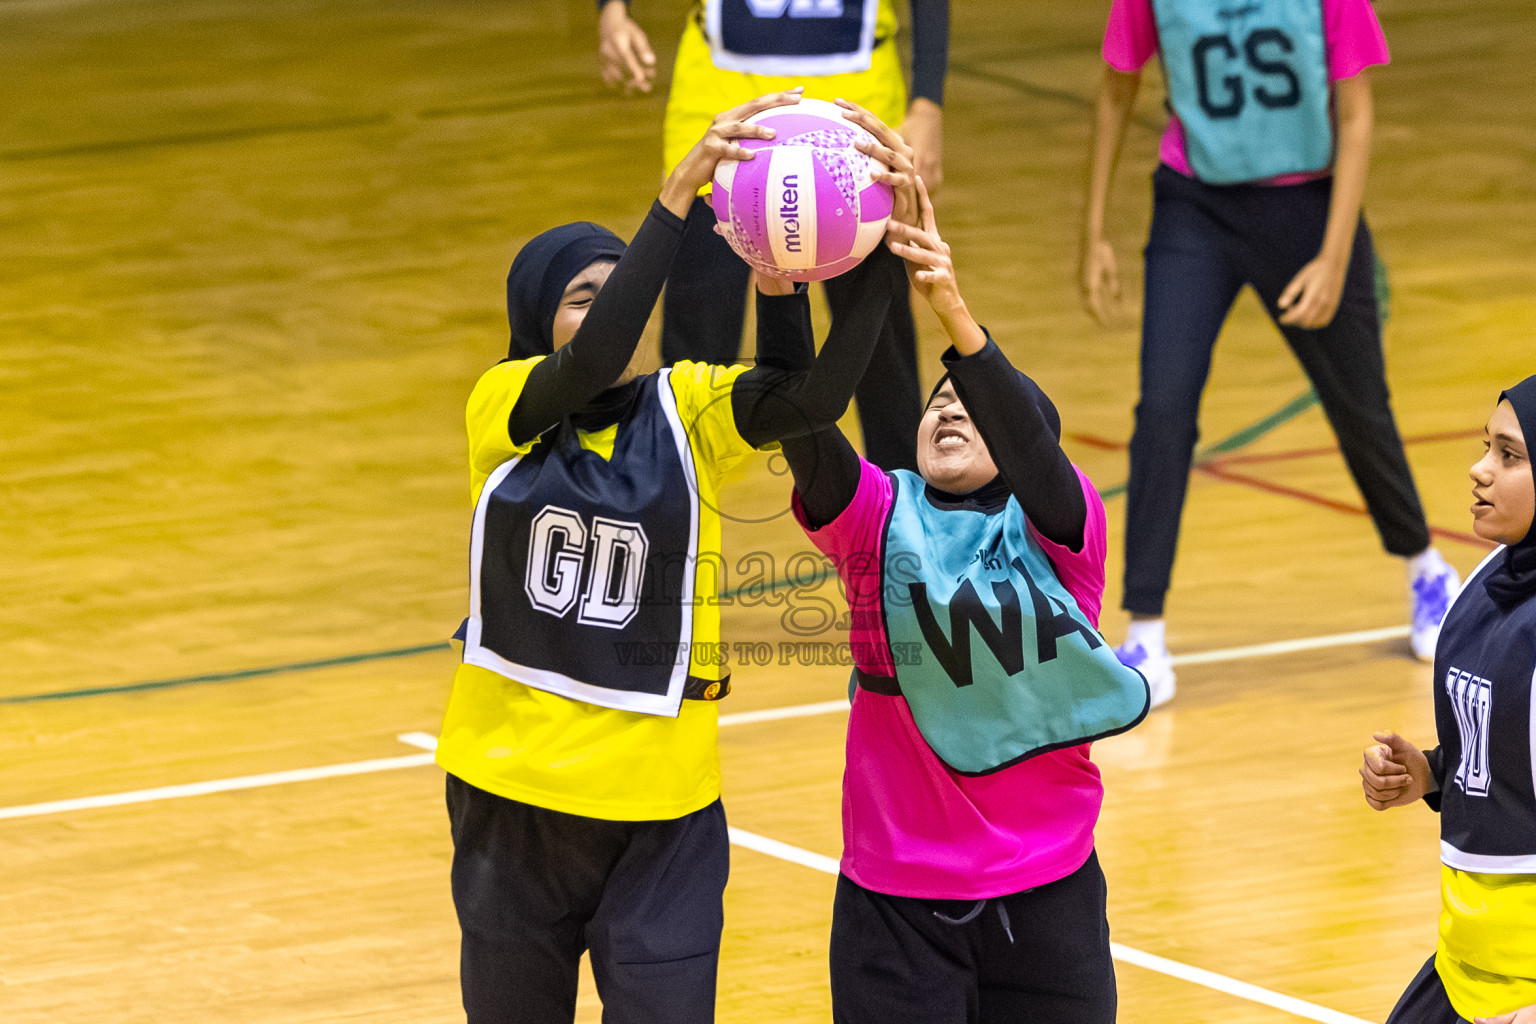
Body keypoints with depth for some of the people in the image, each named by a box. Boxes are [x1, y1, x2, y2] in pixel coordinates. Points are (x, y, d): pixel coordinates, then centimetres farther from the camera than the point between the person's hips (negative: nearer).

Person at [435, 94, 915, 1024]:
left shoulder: (689, 410, -5)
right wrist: (680, 192, -38)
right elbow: (593, 363, -29)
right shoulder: (504, 408, -7)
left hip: (659, 810, -1)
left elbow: (817, 394, -22)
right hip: (510, 795, 1)